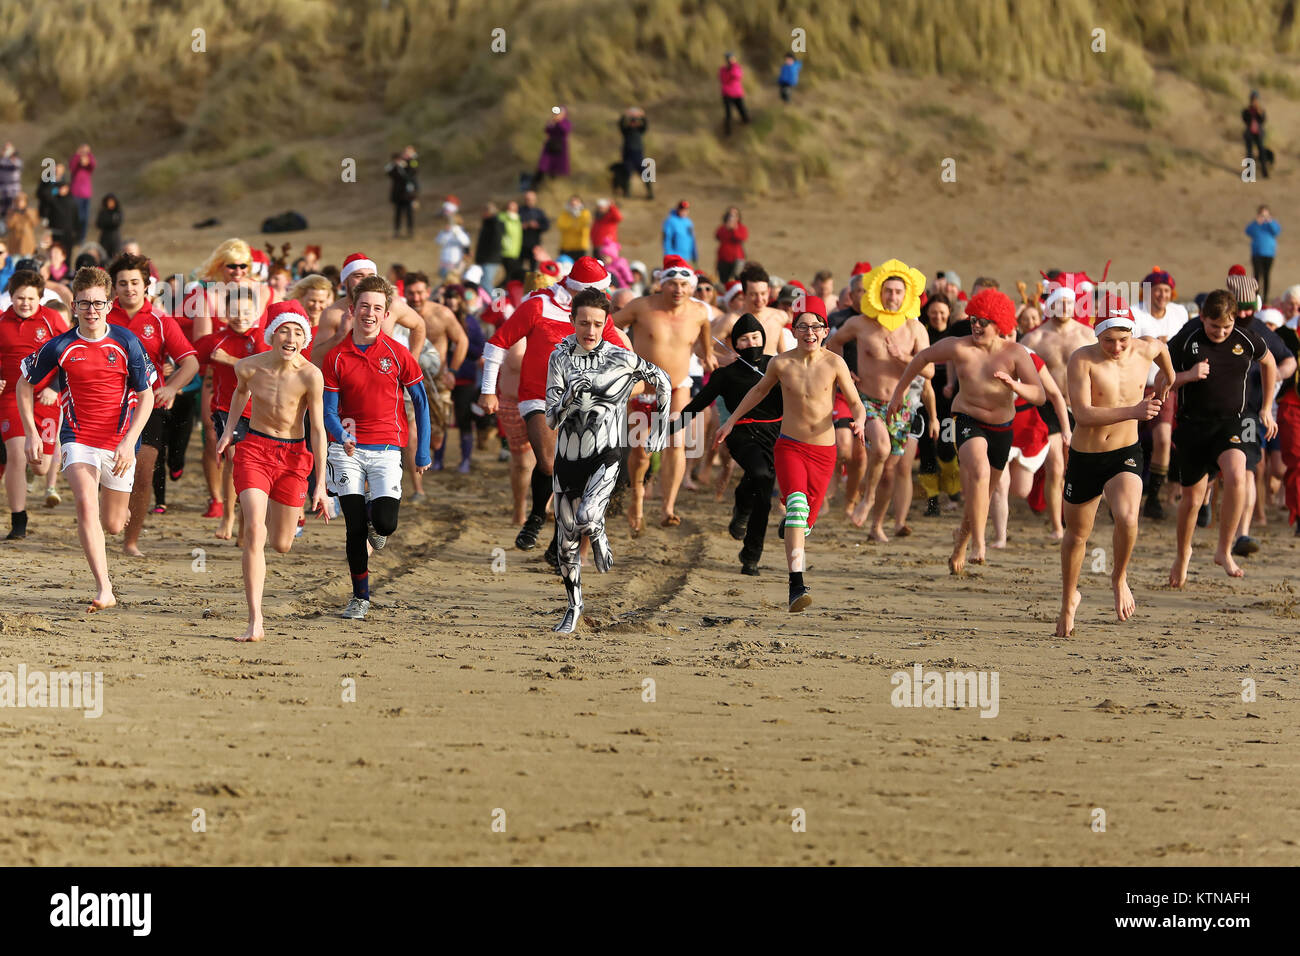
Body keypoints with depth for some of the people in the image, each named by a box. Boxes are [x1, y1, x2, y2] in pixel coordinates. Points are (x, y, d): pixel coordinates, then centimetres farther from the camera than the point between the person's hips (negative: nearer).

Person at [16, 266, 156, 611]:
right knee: (86, 504, -24)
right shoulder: (59, 347, -6)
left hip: (120, 443, 1)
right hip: (78, 439, -1)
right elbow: (25, 384, 9)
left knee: (112, 526, 8)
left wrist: (129, 442, -13)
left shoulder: (127, 343, -7)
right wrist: (31, 434, 3)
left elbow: (146, 395, -2)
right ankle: (104, 590, -27)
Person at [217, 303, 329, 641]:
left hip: (293, 455, 0)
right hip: (255, 449, 0)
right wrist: (230, 427, 15)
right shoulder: (249, 367, -11)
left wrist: (321, 484, -12)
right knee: (254, 532, -18)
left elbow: (318, 430, -12)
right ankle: (255, 622, -20)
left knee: (281, 545, 9)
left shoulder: (310, 376, -17)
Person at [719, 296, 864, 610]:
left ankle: (789, 524, 54)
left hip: (823, 452, 1)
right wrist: (732, 419, 24)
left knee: (805, 521, 10)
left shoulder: (834, 364, -7)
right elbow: (760, 389, 17)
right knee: (797, 502, -27)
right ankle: (796, 585, -35)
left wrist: (859, 421, -22)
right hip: (789, 447, -1)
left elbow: (856, 403, 1)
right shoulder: (781, 363, -4)